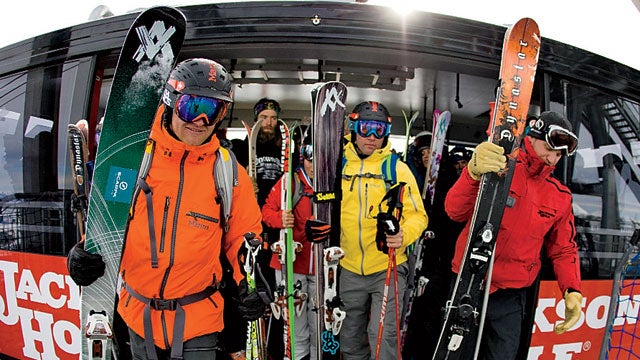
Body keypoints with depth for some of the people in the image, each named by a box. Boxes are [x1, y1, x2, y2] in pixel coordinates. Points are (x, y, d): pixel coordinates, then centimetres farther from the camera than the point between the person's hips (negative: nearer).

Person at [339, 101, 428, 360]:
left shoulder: (397, 168, -3)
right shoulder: (340, 166, 3)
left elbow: (417, 215, -6)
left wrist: (404, 235, -25)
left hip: (387, 268, -3)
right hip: (349, 269, 3)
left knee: (382, 336, -8)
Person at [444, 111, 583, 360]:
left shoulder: (560, 196, 7)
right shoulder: (496, 168, -7)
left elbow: (563, 249, 14)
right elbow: (455, 211, -19)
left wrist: (571, 291, -1)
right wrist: (474, 172, -36)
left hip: (510, 296, 3)